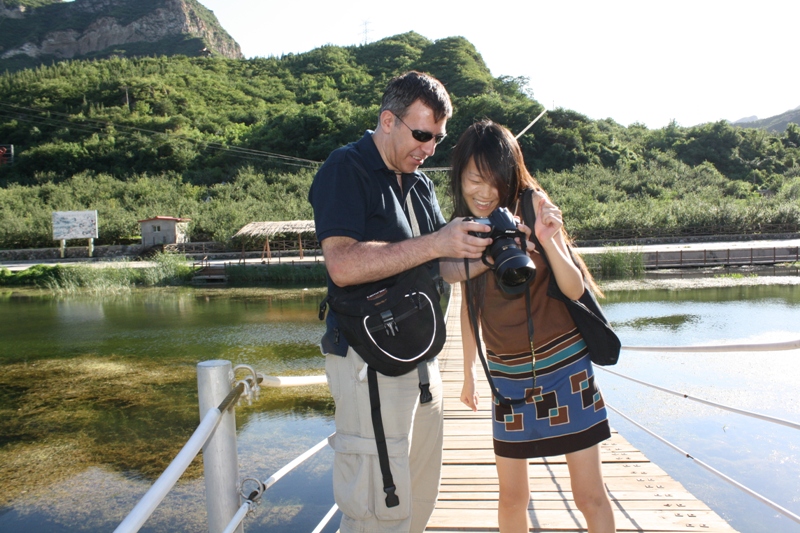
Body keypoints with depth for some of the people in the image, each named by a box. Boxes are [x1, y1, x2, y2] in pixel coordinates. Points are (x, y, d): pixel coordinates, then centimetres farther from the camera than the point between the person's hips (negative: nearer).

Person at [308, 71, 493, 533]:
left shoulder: (420, 183, 16)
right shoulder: (346, 169, -9)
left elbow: (441, 266, 15)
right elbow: (342, 265, -22)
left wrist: (481, 254, -5)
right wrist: (434, 244, -23)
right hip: (369, 360, -8)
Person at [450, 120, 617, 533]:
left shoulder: (532, 209, -11)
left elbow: (574, 289, -15)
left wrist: (547, 239, -32)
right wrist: (469, 370, 14)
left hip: (562, 367, -3)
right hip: (507, 375, 4)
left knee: (589, 494, 5)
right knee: (512, 496, 13)